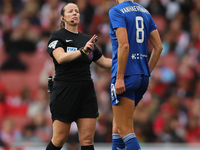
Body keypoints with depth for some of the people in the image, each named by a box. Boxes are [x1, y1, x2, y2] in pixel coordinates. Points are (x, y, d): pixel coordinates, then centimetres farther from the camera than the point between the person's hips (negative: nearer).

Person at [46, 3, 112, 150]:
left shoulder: (87, 39, 17)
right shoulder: (57, 36, -1)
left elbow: (104, 62, 23)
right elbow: (60, 58, -21)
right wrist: (82, 50, -34)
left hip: (86, 91, 5)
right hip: (64, 92, -5)